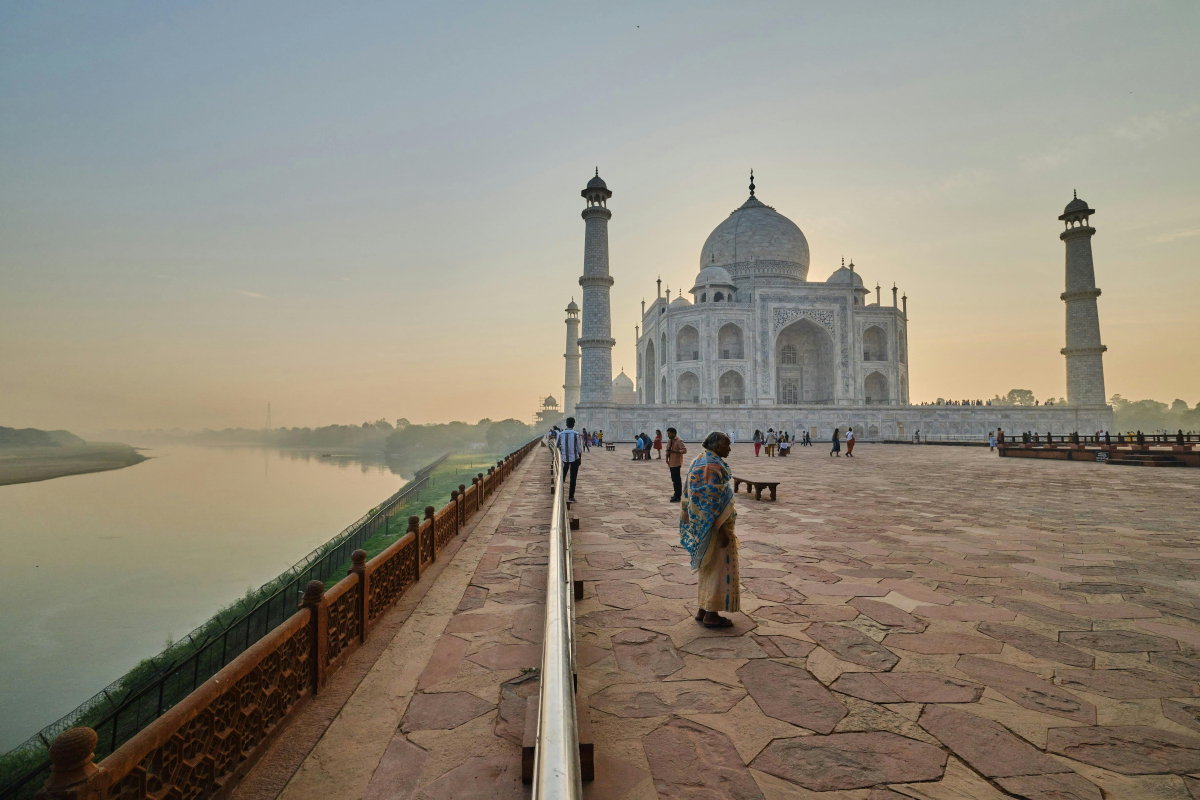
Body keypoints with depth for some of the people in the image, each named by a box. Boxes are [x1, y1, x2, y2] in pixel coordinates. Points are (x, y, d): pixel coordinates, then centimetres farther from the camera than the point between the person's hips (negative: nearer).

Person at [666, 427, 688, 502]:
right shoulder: (669, 440, 12)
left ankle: (677, 496, -4)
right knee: (674, 479, 15)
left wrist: (674, 451, -25)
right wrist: (667, 458, 7)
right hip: (671, 462, 8)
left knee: (676, 479, -7)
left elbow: (684, 450, -19)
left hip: (676, 463, -8)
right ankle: (677, 493, 25)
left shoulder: (679, 441, -13)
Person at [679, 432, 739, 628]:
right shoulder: (714, 466, -20)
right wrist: (722, 530, -22)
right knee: (720, 569, 1)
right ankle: (712, 615, 8)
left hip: (700, 523, 10)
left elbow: (689, 496, 13)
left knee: (709, 567, 17)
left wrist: (692, 524, 20)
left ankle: (702, 610, 22)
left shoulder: (698, 462, 9)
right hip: (715, 525, -9)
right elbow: (712, 501, -24)